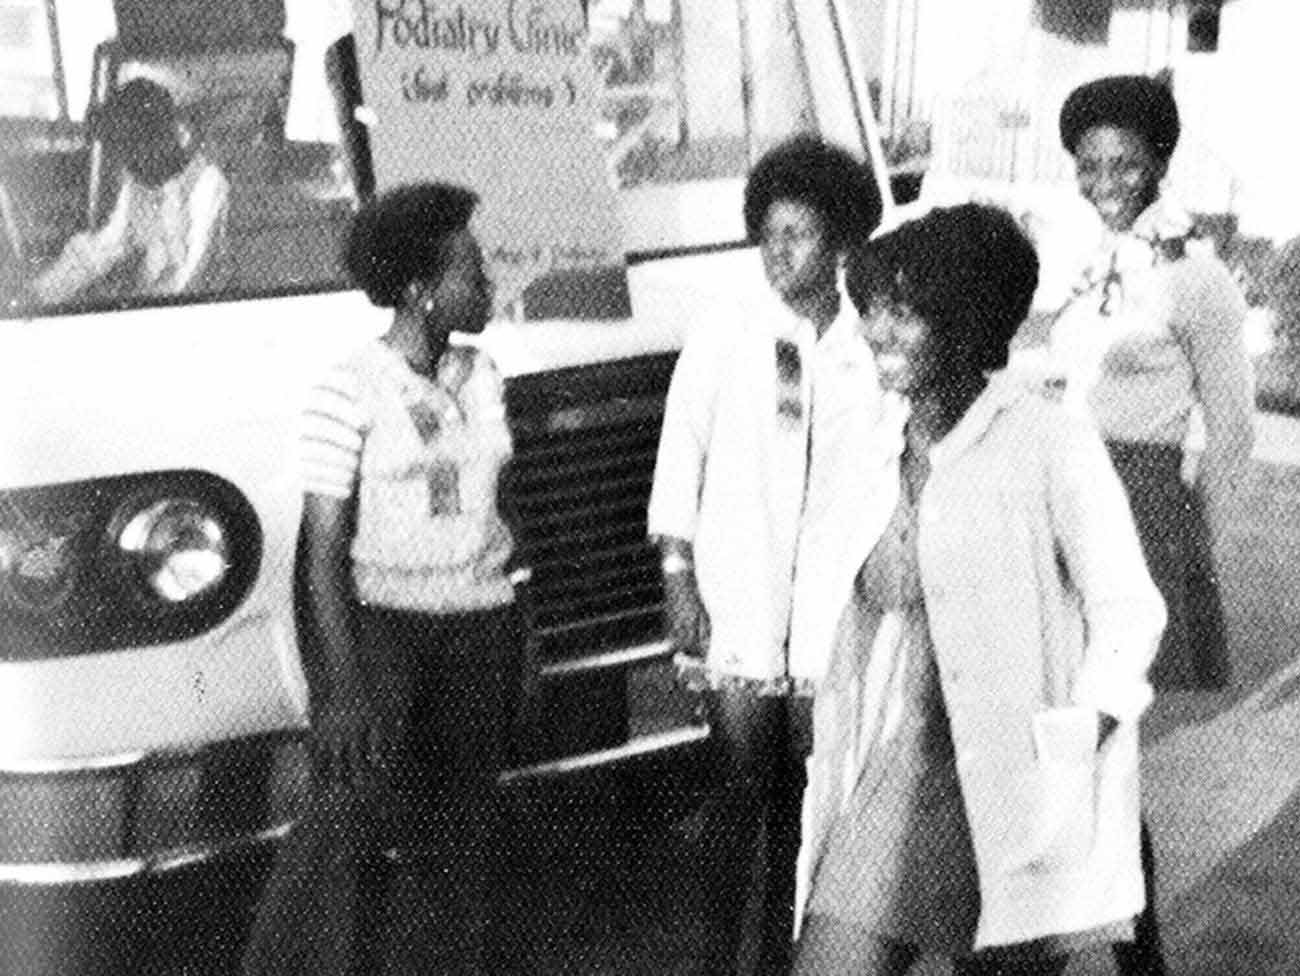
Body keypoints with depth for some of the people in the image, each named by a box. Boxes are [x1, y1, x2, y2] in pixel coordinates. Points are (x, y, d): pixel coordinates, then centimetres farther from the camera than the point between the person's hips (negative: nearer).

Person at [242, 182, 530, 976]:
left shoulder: (481, 376, 8)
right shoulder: (352, 391, -10)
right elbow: (324, 552, -12)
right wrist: (344, 688, -17)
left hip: (484, 625, 5)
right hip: (382, 622, -5)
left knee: (462, 828, 7)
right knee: (362, 820, -11)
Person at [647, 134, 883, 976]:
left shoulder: (870, 350, 2)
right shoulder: (721, 342, -2)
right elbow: (680, 464, 0)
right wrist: (679, 581, -4)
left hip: (832, 608, 2)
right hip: (738, 606, -2)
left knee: (800, 792, 9)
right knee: (741, 786, 0)